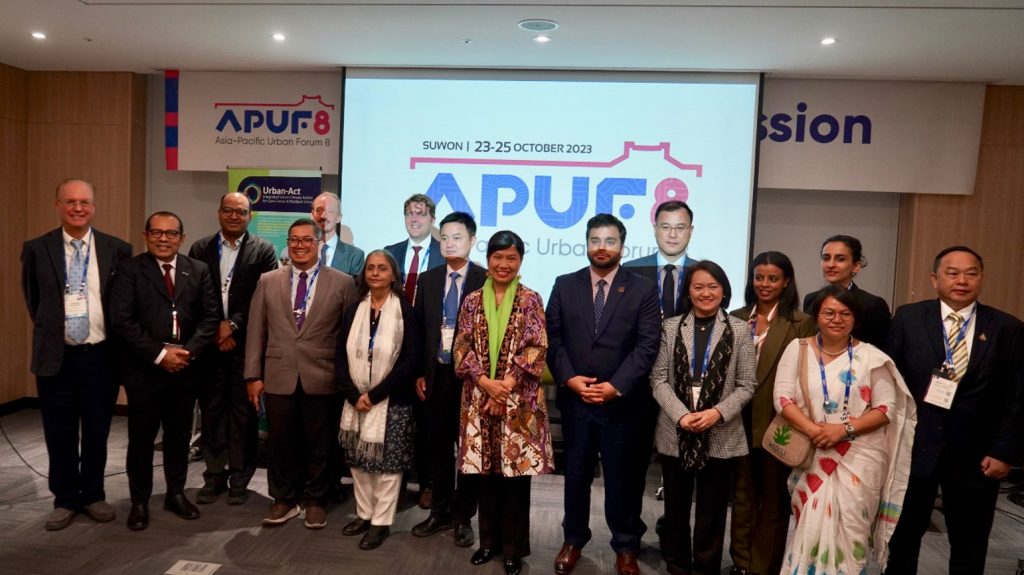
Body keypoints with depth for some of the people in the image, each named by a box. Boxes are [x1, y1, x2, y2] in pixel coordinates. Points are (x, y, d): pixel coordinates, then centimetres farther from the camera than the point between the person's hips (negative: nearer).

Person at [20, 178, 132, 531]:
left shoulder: (117, 249, -2)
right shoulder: (37, 249, 0)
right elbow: (33, 299, 13)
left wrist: (115, 340, 6)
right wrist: (50, 330, 15)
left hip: (100, 356, 0)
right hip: (56, 357, 0)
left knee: (97, 432, 12)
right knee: (60, 435, 10)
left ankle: (93, 495, 29)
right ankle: (65, 500, 27)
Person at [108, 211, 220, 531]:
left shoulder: (199, 270, 6)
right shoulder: (129, 270, -3)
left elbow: (210, 316, 2)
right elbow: (122, 321, -11)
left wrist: (189, 351, -12)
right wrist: (159, 354, -16)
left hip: (186, 369, 3)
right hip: (143, 370, -2)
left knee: (180, 437, 14)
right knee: (141, 439, 9)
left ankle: (176, 494, 29)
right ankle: (139, 501, 24)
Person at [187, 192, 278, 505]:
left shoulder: (263, 250, 1)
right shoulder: (200, 249, 8)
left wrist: (233, 324, -11)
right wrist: (216, 330, -5)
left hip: (246, 345, -2)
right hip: (210, 344, 2)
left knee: (244, 412, 4)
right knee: (211, 411, 10)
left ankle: (240, 478, 16)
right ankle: (214, 475, 22)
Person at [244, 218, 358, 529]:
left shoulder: (342, 282, 0)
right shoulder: (267, 281, 8)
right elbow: (256, 331, 7)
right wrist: (253, 375, 2)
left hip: (322, 379, -2)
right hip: (279, 378, 2)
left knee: (319, 445, 10)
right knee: (281, 444, 12)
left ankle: (315, 501, 27)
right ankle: (284, 500, 30)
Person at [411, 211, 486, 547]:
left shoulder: (486, 281, -7)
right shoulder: (428, 280, 7)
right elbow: (418, 328, 8)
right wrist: (419, 373, 3)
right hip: (436, 375, 4)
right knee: (438, 446, 14)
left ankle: (463, 517, 24)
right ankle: (440, 513, 30)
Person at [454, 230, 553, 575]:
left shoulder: (530, 301, 1)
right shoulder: (472, 301, 7)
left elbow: (536, 349, -7)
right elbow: (462, 348, 1)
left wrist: (506, 385, -15)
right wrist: (486, 383, -13)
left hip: (519, 401, -2)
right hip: (479, 398, 2)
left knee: (516, 474, 4)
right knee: (485, 473, 10)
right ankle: (489, 541, 28)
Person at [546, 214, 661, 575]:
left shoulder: (643, 289, -1)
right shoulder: (565, 285, 5)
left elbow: (647, 346, -8)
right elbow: (553, 339, 2)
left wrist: (616, 386, -16)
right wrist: (570, 379, -12)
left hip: (622, 402, -1)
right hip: (574, 399, 2)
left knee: (622, 477, 11)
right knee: (576, 474, 15)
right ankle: (573, 540, 33)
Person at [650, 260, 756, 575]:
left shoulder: (739, 330, 0)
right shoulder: (671, 326, 3)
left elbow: (746, 386, -2)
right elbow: (659, 378, -2)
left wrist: (717, 413, -17)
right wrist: (681, 415, -16)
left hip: (720, 436, -1)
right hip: (675, 433, 1)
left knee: (712, 512, 10)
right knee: (676, 508, 15)